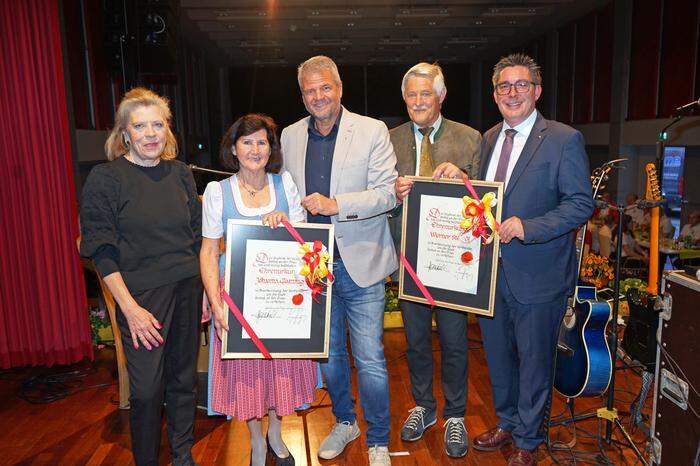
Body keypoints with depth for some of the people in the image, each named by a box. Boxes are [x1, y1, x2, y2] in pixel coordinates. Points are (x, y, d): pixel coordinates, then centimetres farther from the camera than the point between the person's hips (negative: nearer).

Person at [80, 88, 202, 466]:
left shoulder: (180, 173, 6)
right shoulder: (104, 178, -7)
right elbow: (102, 252, -9)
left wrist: (206, 287, 8)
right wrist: (130, 309, -14)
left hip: (187, 291, 4)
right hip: (141, 294, -4)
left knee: (185, 378, 13)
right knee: (147, 389, 1)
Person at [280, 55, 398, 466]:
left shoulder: (372, 131, -4)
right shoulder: (290, 136, 9)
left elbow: (388, 193, -11)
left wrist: (336, 205, -21)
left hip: (360, 263, -4)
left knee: (370, 360, 1)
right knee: (329, 354, 18)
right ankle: (345, 422, 41)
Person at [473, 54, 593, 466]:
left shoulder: (564, 140, -9)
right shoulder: (488, 139, 10)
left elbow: (582, 204, -14)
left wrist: (525, 227, -24)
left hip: (537, 276, -5)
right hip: (491, 270, 6)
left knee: (534, 361, 11)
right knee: (498, 355, 20)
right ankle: (507, 423, 43)